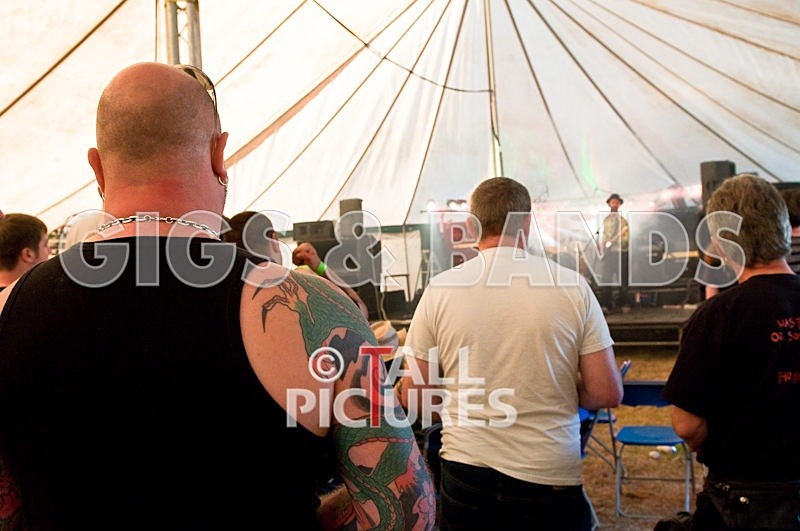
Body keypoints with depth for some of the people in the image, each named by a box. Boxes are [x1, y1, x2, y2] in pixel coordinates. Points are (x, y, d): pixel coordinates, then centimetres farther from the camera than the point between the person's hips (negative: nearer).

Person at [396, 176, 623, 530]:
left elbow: (413, 397, -1)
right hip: (551, 479, 0)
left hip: (465, 474, 1)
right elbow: (608, 394, -5)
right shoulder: (572, 286, -6)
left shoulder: (440, 289, -5)